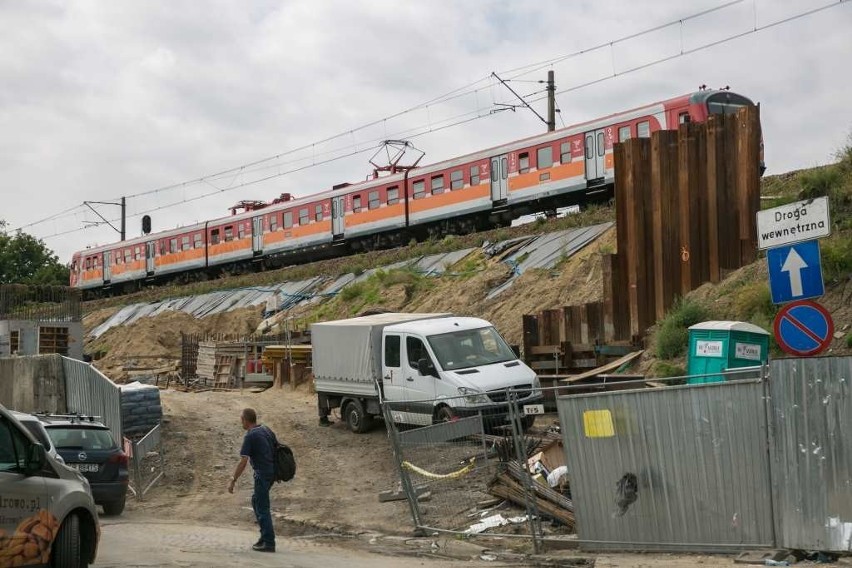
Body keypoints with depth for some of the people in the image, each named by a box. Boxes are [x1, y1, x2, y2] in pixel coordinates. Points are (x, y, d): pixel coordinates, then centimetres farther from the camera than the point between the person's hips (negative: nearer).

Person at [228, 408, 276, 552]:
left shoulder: (250, 436, -16)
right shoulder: (266, 430, 9)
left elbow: (243, 462, -18)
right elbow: (276, 450, 15)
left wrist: (233, 481, -12)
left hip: (262, 474, -9)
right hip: (272, 471, 9)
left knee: (262, 508, -2)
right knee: (256, 501, 20)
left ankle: (269, 543, 0)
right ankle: (265, 535, 21)